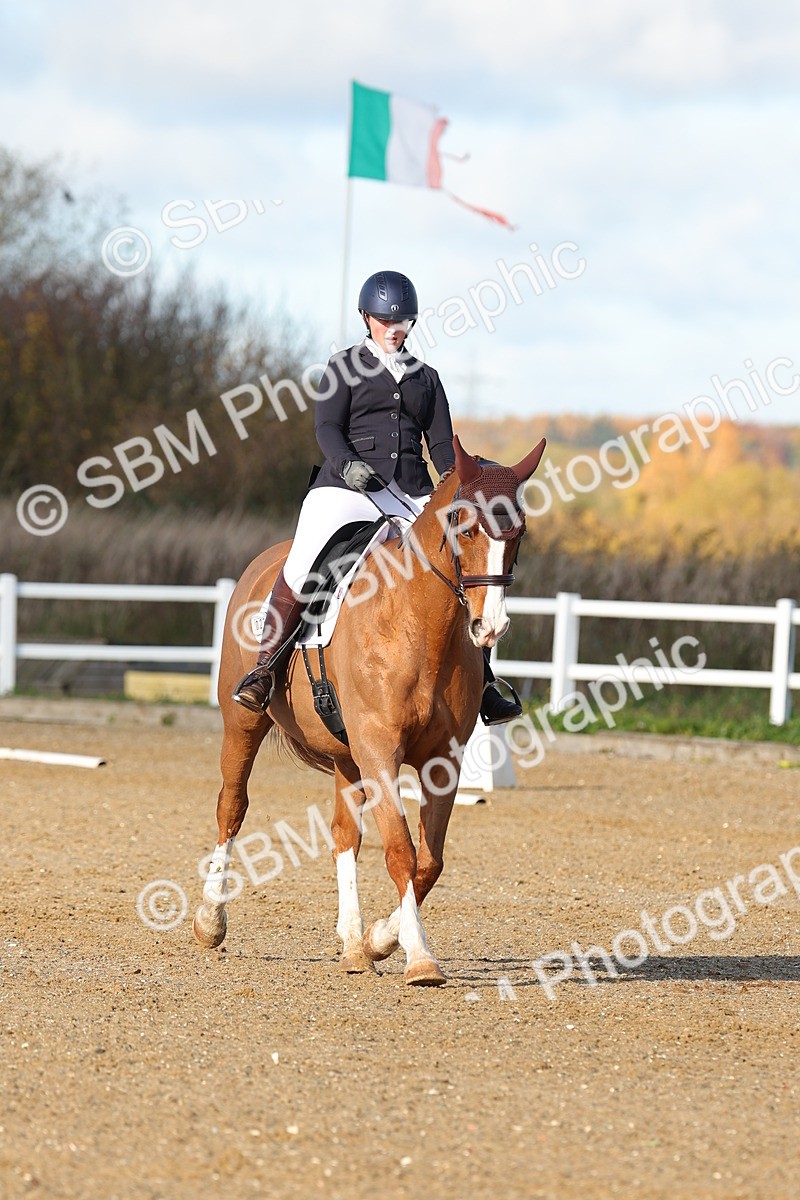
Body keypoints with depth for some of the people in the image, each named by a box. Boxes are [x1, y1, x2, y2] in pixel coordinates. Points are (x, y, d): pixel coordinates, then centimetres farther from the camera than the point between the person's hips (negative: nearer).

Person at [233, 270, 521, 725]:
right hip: (348, 485, -4)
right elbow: (327, 426, -1)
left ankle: (482, 685, -2)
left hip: (412, 495, 4)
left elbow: (441, 444, 15)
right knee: (304, 565, -27)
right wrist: (347, 464, -22)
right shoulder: (346, 367, 10)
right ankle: (265, 667, -16)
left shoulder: (426, 377, 20)